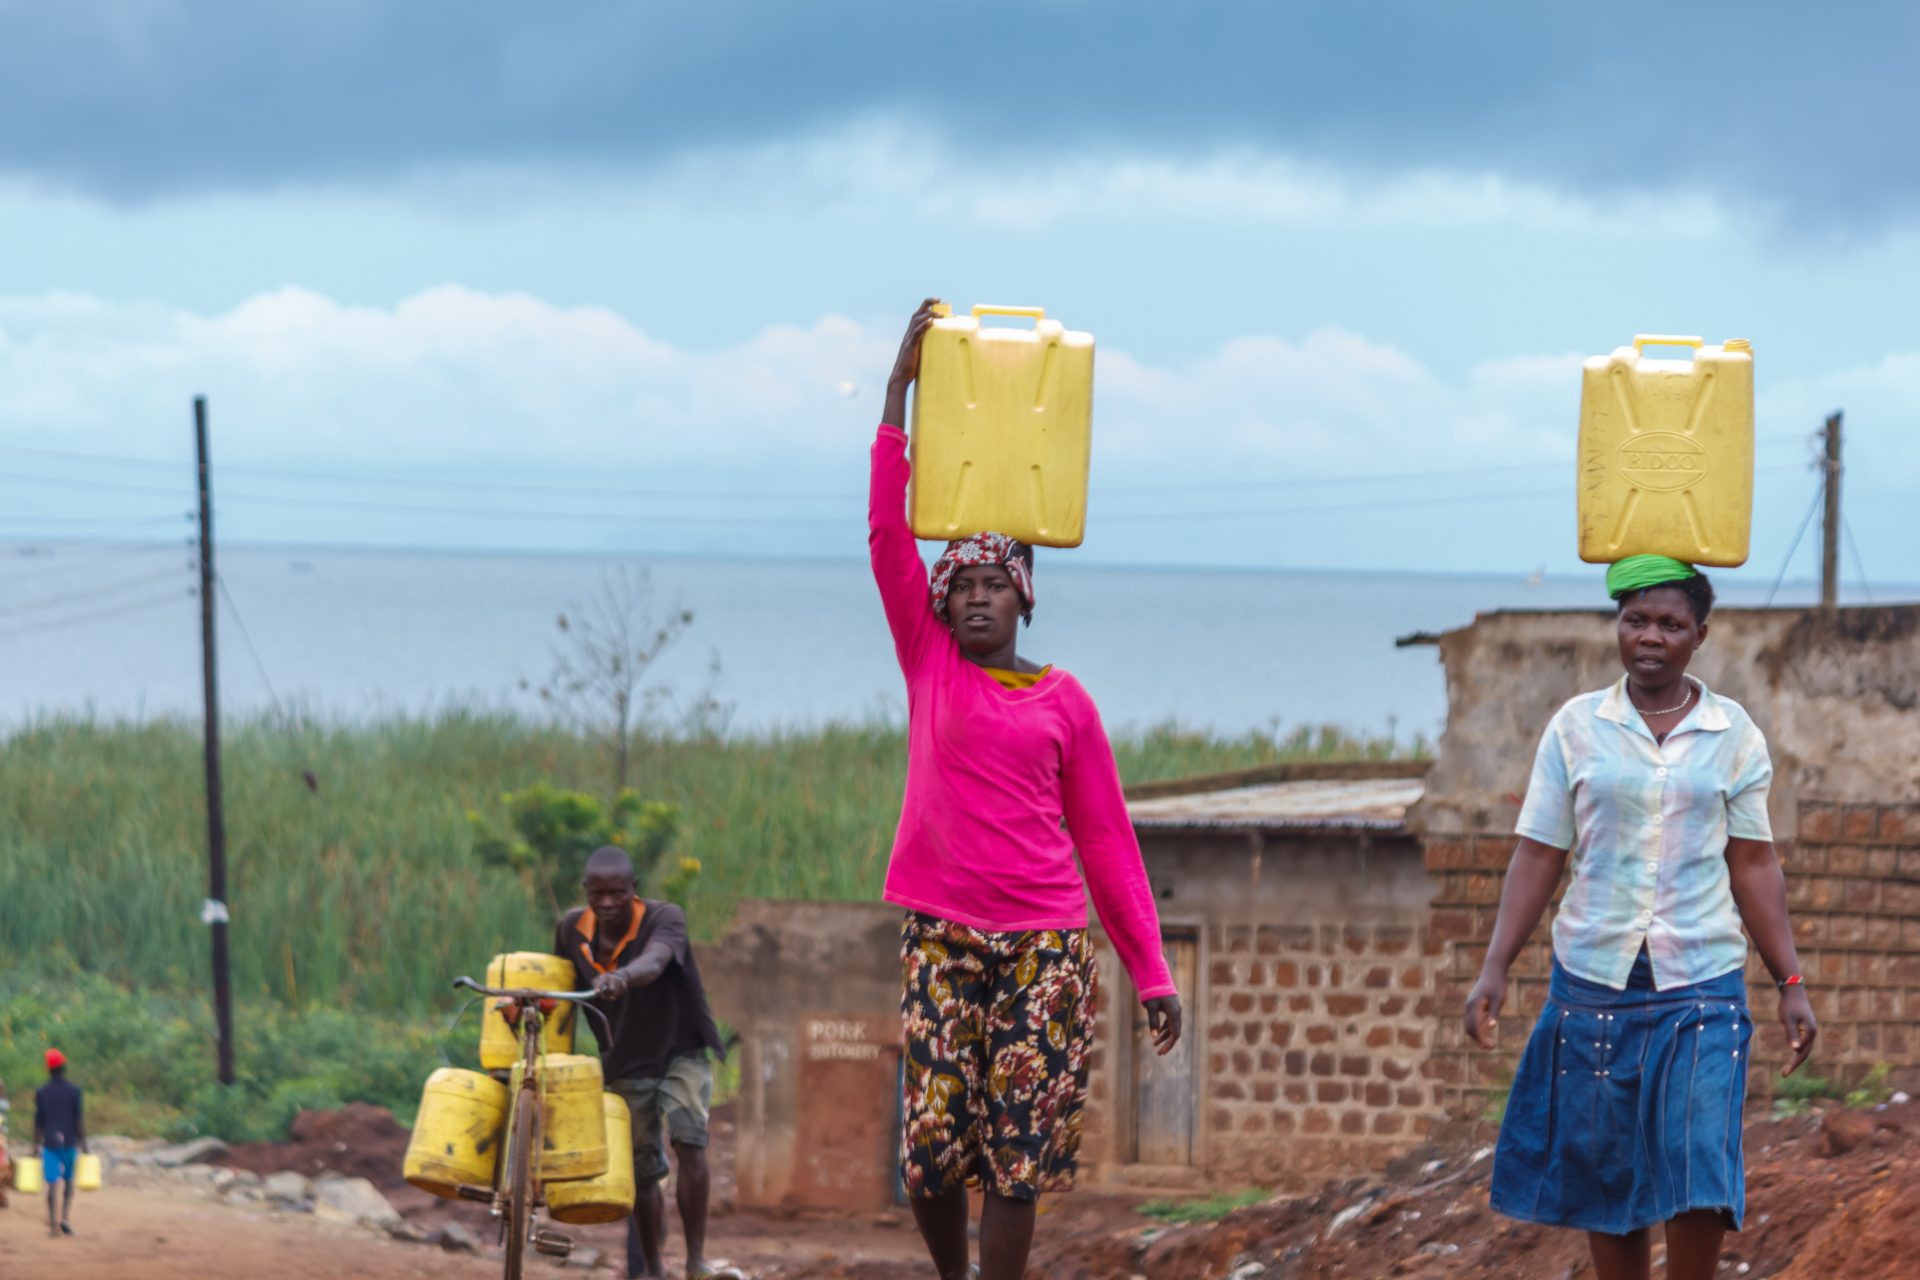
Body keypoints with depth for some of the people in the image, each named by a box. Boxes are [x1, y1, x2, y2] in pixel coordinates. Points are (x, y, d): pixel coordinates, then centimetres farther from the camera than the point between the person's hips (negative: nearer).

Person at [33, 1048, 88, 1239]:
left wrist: (36, 1146, 9)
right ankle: (66, 1217, 4)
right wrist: (83, 1142, 2)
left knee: (52, 1184, -1)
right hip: (70, 1142, 0)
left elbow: (38, 1121, 2)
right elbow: (79, 1119, -5)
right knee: (69, 1181, 16)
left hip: (49, 1143, 0)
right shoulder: (74, 1090, -3)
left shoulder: (41, 1092, 0)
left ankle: (53, 1225, -6)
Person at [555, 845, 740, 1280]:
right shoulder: (572, 929, -9)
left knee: (688, 1142, -25)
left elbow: (655, 961, -45)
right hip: (627, 1064, 4)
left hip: (681, 1052, -4)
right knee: (641, 1173, 6)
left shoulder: (664, 918, -23)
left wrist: (622, 977, -65)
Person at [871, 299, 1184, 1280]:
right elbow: (887, 534, 0)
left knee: (1017, 1156, -3)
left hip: (1043, 941, 0)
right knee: (931, 1146, -2)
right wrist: (901, 387, -4)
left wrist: (1150, 969, 3)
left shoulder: (1064, 702, 7)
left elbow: (1106, 840, 9)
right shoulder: (929, 667, 7)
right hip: (942, 937, 0)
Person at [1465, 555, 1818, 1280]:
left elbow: (1753, 866, 5)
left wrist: (1791, 983, 2)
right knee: (1605, 1175, 7)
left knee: (1700, 1178, -11)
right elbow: (1538, 858, 3)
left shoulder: (1733, 736, 2)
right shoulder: (1576, 728, 2)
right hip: (1594, 978, 1)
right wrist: (1495, 969, -5)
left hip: (1700, 987, -1)